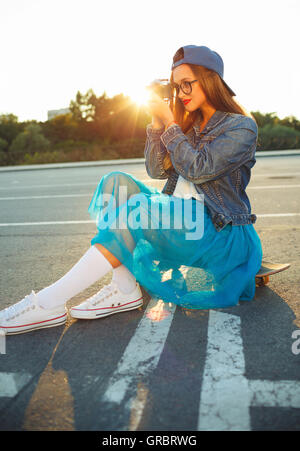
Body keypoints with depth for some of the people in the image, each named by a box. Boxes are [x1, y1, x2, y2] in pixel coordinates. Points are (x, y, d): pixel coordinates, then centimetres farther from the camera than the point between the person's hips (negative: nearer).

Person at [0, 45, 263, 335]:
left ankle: (49, 302, -28)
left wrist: (169, 122, -13)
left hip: (219, 232, -7)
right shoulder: (190, 124, 16)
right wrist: (157, 122, -3)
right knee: (117, 181, -12)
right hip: (180, 214, 7)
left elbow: (198, 169, -17)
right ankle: (125, 290, -24)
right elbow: (157, 171, 7)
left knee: (139, 210, -32)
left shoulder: (241, 127, -4)